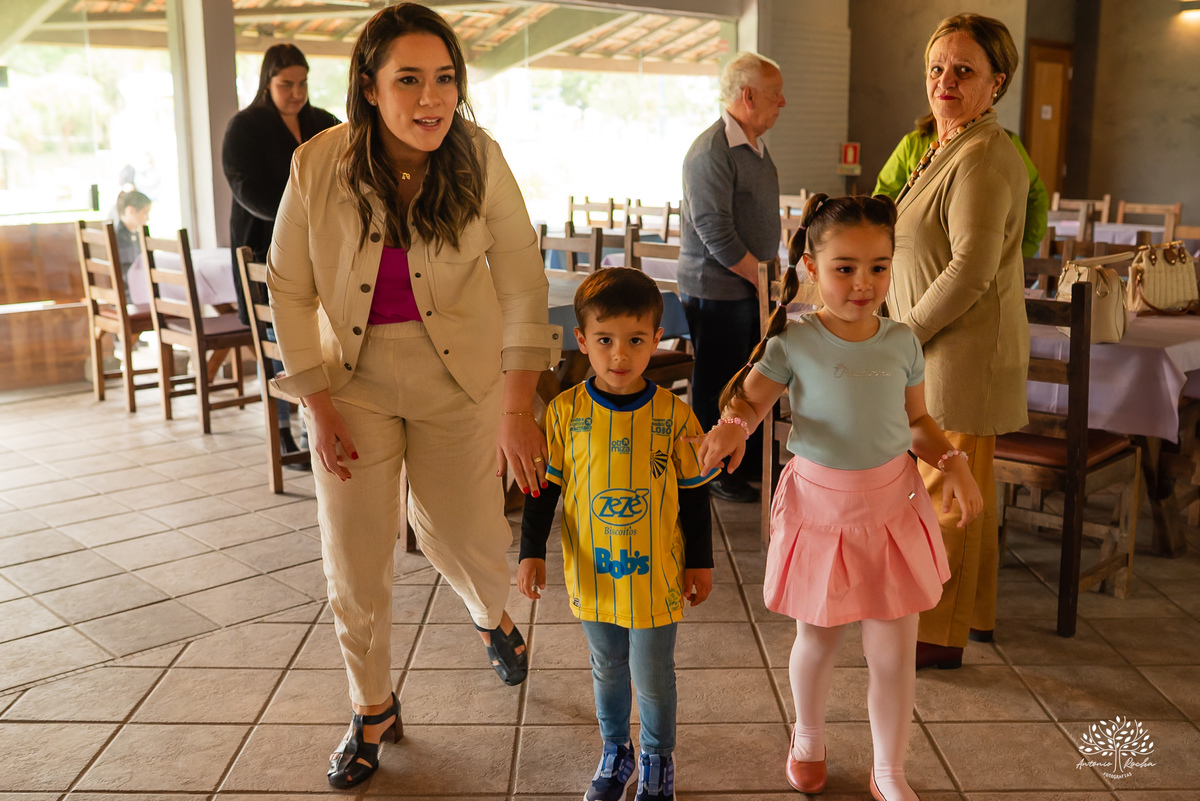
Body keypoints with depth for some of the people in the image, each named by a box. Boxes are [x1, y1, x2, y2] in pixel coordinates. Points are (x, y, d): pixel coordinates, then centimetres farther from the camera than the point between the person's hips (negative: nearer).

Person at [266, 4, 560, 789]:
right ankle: (374, 708, 30)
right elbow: (290, 287, -6)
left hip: (459, 379, 0)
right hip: (355, 382, 1)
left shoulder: (478, 157, -15)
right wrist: (317, 404, -7)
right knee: (355, 560, 5)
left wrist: (519, 408, -19)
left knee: (461, 532, 10)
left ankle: (494, 617, 49)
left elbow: (521, 279, -14)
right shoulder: (319, 164, -15)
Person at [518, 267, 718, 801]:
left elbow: (695, 494, -2)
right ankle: (614, 753, 43)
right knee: (607, 671, 21)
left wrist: (701, 562, 2)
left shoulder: (674, 415, -12)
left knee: (653, 677, 13)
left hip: (656, 576, -1)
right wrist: (531, 552, -4)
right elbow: (544, 486, -1)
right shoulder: (565, 412, -10)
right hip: (593, 572, 2)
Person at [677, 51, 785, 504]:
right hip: (718, 290, -9)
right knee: (718, 383, 3)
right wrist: (763, 277, -16)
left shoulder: (756, 146, 14)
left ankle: (754, 461, 29)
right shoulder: (711, 152, -18)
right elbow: (716, 234, -22)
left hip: (754, 286, 9)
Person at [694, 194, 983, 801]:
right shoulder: (795, 343, -11)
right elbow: (749, 399, -7)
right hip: (819, 507, -2)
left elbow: (917, 422, 9)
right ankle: (808, 740, 44)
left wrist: (953, 463, -6)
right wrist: (731, 428, -29)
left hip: (891, 506, 2)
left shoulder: (901, 342, -2)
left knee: (894, 653, 6)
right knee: (818, 640, 15)